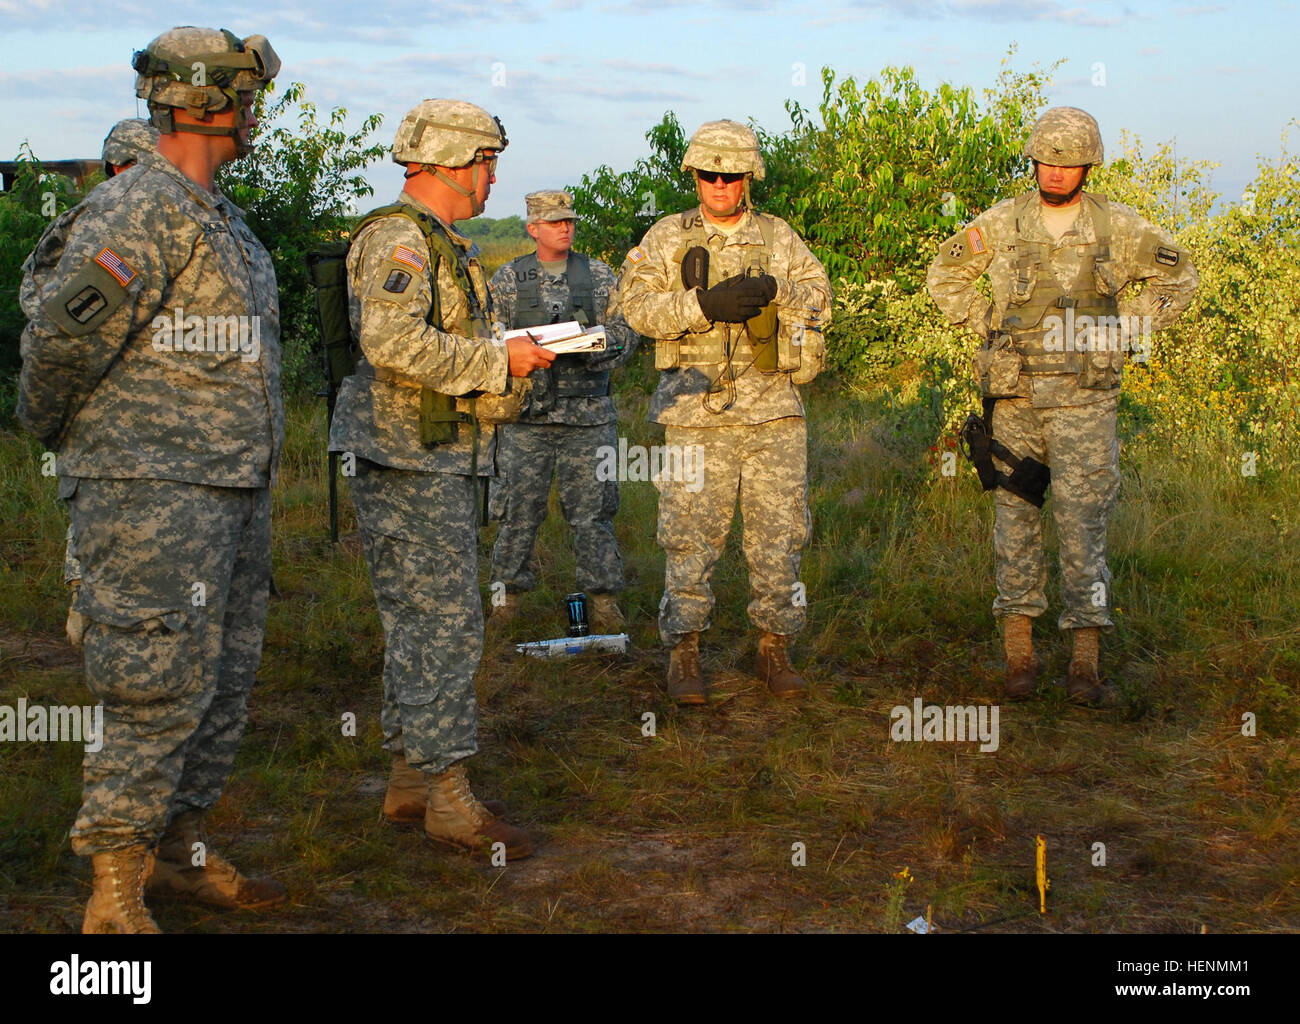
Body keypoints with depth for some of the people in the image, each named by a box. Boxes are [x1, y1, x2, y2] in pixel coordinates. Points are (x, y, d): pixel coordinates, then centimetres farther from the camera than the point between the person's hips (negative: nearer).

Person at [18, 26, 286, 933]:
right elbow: (64, 331, -16)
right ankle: (116, 897, 0)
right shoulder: (140, 209, -13)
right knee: (161, 690, -9)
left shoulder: (220, 218, 18)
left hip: (232, 487, 10)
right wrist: (48, 425, -1)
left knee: (223, 683, 14)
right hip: (151, 491, -9)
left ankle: (180, 849, 27)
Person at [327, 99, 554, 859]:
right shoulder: (397, 238, -13)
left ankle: (411, 780, 21)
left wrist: (512, 358, 10)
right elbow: (392, 342, -28)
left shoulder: (443, 244, 19)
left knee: (422, 625, 13)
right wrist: (497, 361, -19)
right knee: (444, 626, -9)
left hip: (443, 459, 11)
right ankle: (449, 798, -3)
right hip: (405, 459, -11)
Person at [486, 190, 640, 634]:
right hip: (526, 412, 0)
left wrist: (589, 347, -14)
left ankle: (603, 598, 8)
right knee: (518, 505, 3)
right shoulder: (507, 279, 9)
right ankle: (508, 594, 16)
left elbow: (625, 333, 5)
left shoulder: (599, 275, 10)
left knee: (592, 506, 0)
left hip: (587, 413, 0)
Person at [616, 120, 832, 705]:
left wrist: (775, 290, -17)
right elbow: (636, 304, -6)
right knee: (690, 535, -1)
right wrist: (705, 304, -19)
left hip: (772, 410, 2)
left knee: (780, 534, 5)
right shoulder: (668, 238, 6)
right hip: (696, 409, -2)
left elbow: (820, 301, 3)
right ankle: (683, 656, 10)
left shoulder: (779, 238, 11)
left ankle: (774, 650, 19)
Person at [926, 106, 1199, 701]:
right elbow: (943, 278, 16)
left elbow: (1179, 277, 15)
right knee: (1015, 518, 5)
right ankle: (1019, 649, 14)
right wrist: (988, 324, 4)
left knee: (1082, 523, -4)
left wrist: (1124, 330, 5)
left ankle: (1086, 658, 2)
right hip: (1013, 395, 1)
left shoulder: (1119, 228, 3)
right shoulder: (1001, 224, 4)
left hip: (1084, 397, -1)